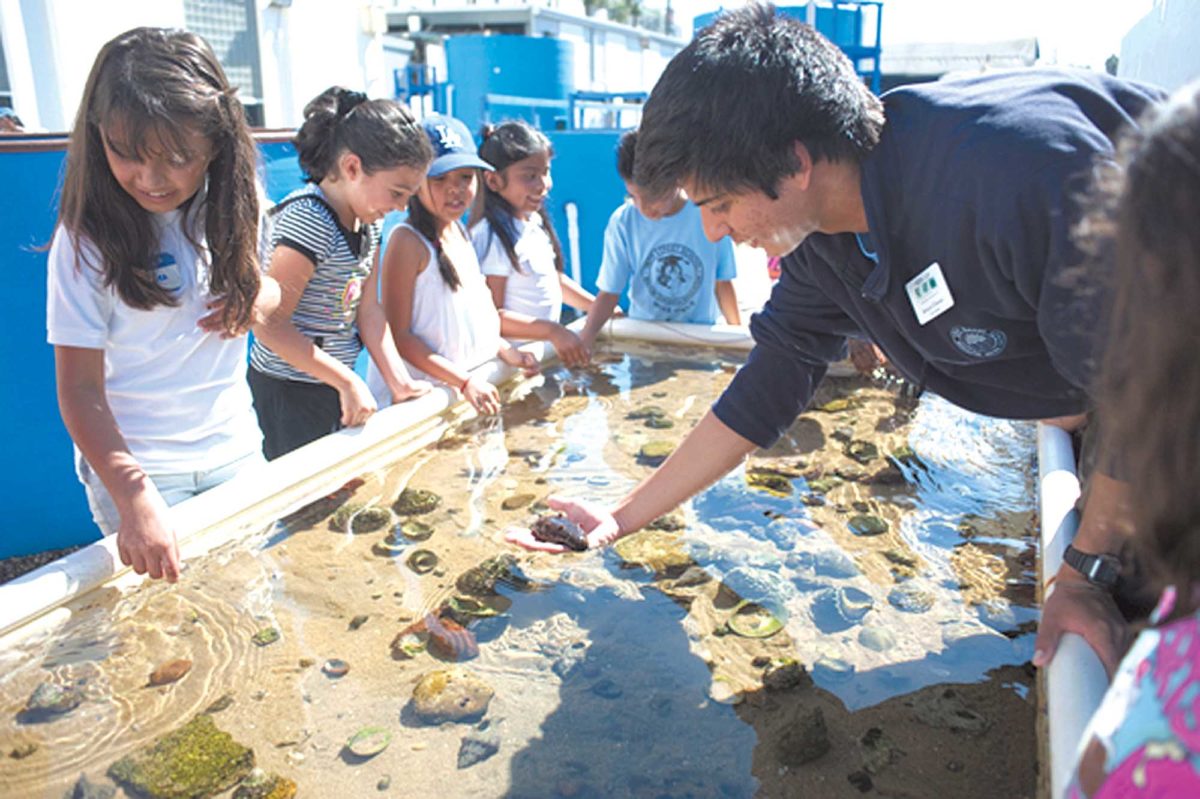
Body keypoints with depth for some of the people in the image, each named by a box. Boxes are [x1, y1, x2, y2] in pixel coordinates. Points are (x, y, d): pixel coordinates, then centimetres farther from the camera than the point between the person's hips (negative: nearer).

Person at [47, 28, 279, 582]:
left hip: (233, 451, 4)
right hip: (134, 467, -4)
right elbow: (80, 390, -17)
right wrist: (133, 495, -32)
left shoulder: (227, 210, -3)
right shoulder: (88, 239, -16)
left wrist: (259, 298, -12)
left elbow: (260, 286, 14)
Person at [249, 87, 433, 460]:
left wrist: (400, 383, -3)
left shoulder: (368, 222, 5)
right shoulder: (308, 221, -22)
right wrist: (348, 382, -21)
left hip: (333, 388, 8)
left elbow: (367, 307, 5)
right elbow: (269, 324, -23)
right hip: (287, 394, -8)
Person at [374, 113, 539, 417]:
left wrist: (506, 351, 7)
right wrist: (464, 381, -20)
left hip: (475, 385, 7)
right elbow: (398, 335, -16)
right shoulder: (408, 241, -14)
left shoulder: (459, 232, 10)